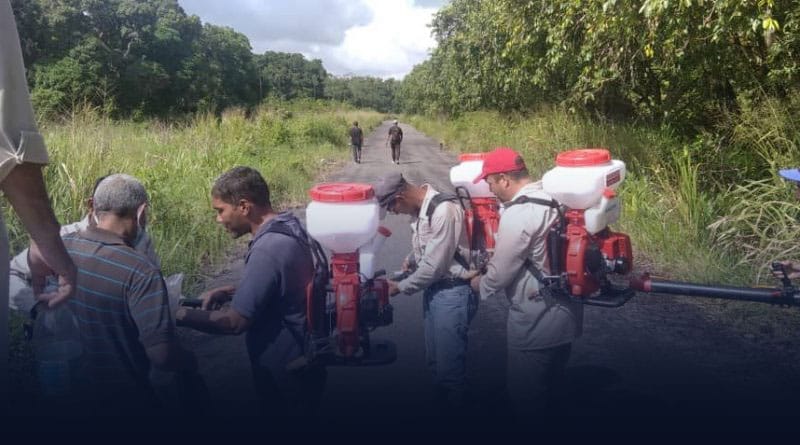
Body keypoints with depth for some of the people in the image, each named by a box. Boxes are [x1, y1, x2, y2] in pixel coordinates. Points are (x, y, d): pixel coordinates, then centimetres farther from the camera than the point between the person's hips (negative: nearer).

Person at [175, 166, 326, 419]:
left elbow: (235, 322, -25)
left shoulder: (269, 250, -29)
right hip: (299, 364, 9)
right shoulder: (288, 227, 1)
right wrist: (227, 292, 4)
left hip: (285, 376, -9)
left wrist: (180, 316, -14)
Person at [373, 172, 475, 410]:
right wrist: (411, 258, 4)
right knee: (434, 359, 19)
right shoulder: (420, 208, 4)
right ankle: (441, 404, 36)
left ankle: (454, 410, 18)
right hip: (433, 288, 9)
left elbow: (434, 266, -22)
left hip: (452, 291, -9)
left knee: (449, 364, 0)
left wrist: (401, 287, -10)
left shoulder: (444, 210, -25)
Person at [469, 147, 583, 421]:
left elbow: (500, 273, -15)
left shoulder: (517, 214, -23)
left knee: (525, 396, 9)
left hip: (535, 322, -8)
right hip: (566, 312, 9)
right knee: (551, 387, 23)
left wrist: (480, 284, 6)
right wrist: (490, 265, 18)